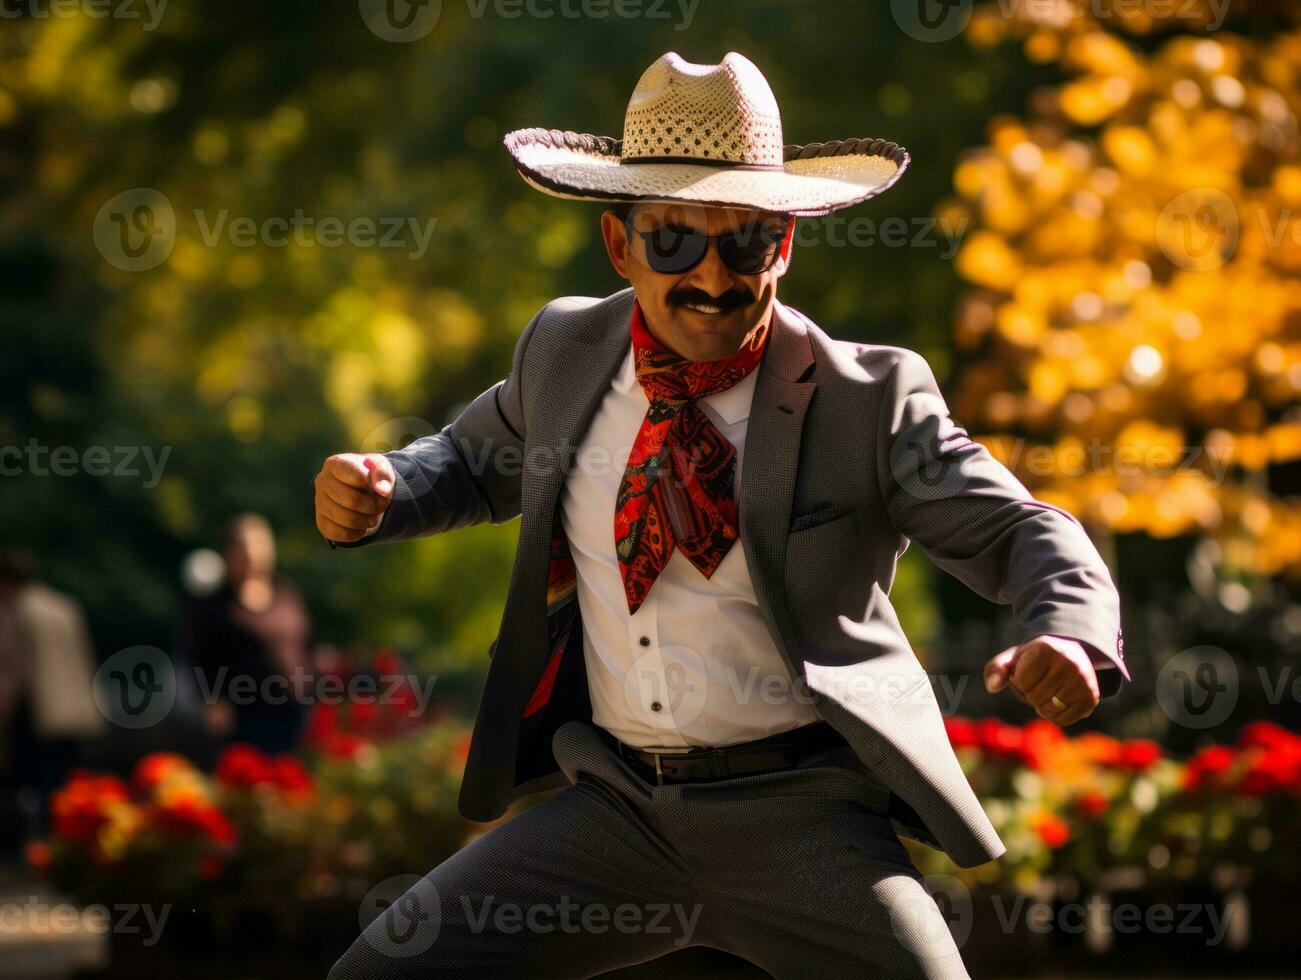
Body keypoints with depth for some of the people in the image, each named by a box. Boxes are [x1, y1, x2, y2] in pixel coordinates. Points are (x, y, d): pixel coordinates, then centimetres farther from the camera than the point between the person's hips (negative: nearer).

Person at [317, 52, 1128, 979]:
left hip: (796, 818, -4)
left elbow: (1020, 533, -6)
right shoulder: (564, 351, 6)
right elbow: (476, 463, 24)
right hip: (615, 806, 4)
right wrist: (380, 491, 2)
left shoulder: (869, 399, -7)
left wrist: (1072, 635, -28)